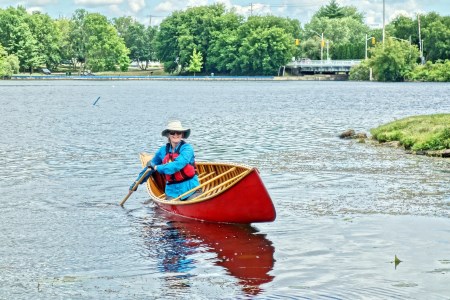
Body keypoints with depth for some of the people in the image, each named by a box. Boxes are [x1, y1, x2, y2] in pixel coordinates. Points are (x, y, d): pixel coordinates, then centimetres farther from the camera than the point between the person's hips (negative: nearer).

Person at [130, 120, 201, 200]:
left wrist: (157, 168, -18)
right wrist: (138, 181, 24)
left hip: (191, 190, -3)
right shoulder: (163, 150, 7)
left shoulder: (187, 148, -8)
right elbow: (150, 166, 21)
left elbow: (178, 165, -23)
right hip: (172, 191, 4)